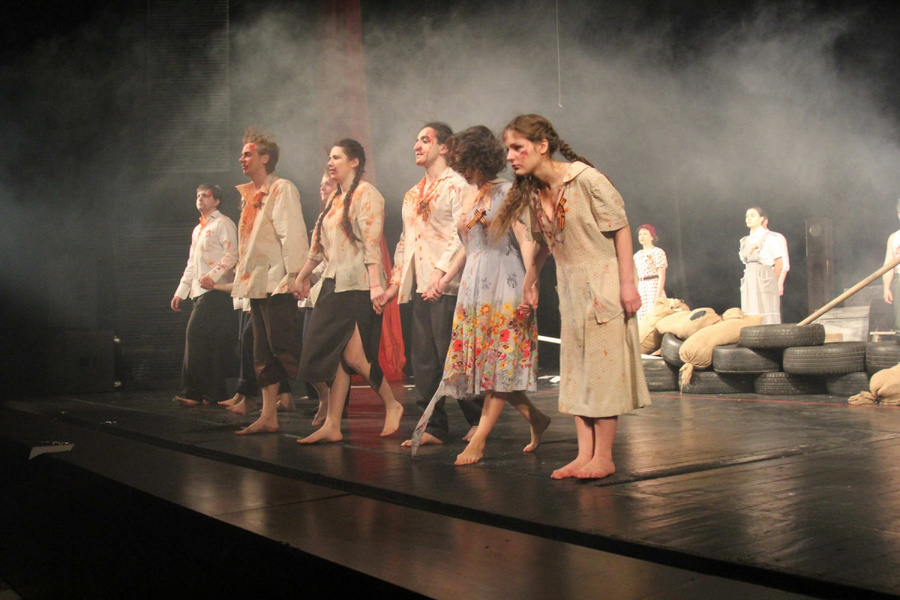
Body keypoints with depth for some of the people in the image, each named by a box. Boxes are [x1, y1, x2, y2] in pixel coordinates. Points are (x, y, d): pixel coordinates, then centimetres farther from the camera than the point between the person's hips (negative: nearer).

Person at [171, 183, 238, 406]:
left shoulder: (223, 223, 0)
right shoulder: (197, 230, 26)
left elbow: (231, 254, -13)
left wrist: (213, 275, -27)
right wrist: (180, 292, 23)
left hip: (216, 289, -8)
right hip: (200, 292, 8)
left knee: (195, 334, -16)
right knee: (210, 343, 5)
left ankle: (193, 390, -16)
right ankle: (215, 393, 6)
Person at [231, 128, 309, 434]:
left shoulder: (282, 189, -7)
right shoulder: (251, 194, 18)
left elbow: (292, 234, -16)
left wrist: (295, 274, -22)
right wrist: (243, 275, 17)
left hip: (277, 282, -9)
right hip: (257, 283, 9)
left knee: (284, 347, -10)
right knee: (263, 353, 9)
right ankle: (268, 417, 13)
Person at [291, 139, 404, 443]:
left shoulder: (366, 193, -6)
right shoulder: (335, 198, 19)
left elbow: (372, 243, -16)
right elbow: (319, 245, 23)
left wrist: (376, 284, -23)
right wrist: (301, 278, 23)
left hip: (358, 287, -8)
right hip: (334, 285, 8)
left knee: (354, 356, -10)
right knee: (335, 355, 4)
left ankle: (392, 405, 10)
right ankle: (332, 425, 6)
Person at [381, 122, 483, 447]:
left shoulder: (456, 185, -2)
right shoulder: (412, 195, 22)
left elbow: (461, 234, -13)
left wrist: (441, 271, -23)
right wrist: (395, 281, 18)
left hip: (446, 285, -8)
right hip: (418, 286, 8)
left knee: (450, 357, -7)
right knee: (424, 359, 6)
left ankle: (478, 420, 8)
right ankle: (434, 427, 12)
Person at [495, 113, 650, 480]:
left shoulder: (585, 178, -16)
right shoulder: (531, 193, 4)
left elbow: (620, 228, -13)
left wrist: (627, 284, -17)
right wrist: (530, 282, 22)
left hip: (604, 286, -7)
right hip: (571, 290, 7)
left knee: (603, 367, -3)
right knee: (575, 369, 6)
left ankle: (604, 458, 5)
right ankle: (585, 454, 12)